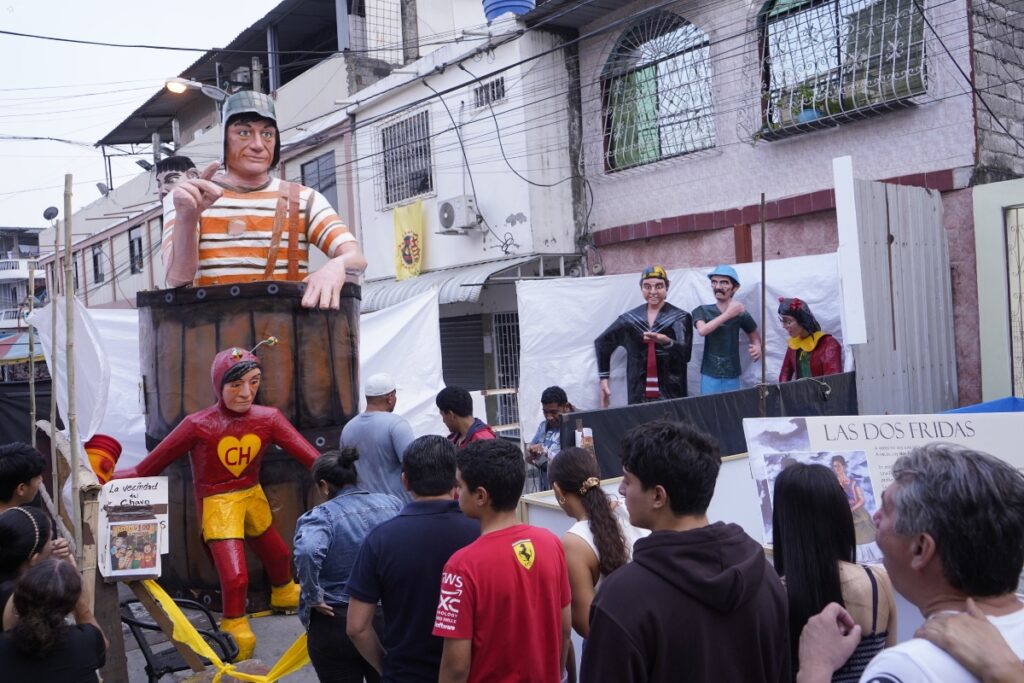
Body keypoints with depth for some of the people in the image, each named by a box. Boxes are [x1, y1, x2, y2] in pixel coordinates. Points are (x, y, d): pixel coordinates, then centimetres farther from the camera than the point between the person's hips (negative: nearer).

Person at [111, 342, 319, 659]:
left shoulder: (268, 418, -16)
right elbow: (147, 469, -20)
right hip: (217, 503, -4)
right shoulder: (198, 425, -24)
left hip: (253, 497, 5)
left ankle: (284, 594, 58)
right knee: (235, 576, -13)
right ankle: (234, 629, 19)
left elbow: (311, 458, -24)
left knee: (277, 554, 23)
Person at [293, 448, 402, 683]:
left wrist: (313, 597, -20)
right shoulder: (392, 504, 1)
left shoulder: (321, 516, -14)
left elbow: (306, 552, -33)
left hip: (337, 625, -4)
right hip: (390, 618, 4)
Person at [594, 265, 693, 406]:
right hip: (638, 397, 2)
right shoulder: (629, 319, 7)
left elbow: (685, 355, -11)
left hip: (672, 396, -2)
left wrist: (666, 342, -31)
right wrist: (603, 378, 14)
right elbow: (602, 342, 19)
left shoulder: (680, 318, -1)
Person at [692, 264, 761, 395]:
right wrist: (728, 314, -23)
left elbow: (754, 335, 17)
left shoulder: (741, 313, 1)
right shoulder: (702, 310, -1)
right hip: (710, 375, -1)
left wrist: (758, 347, -5)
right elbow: (702, 330, -21)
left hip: (732, 376, 1)